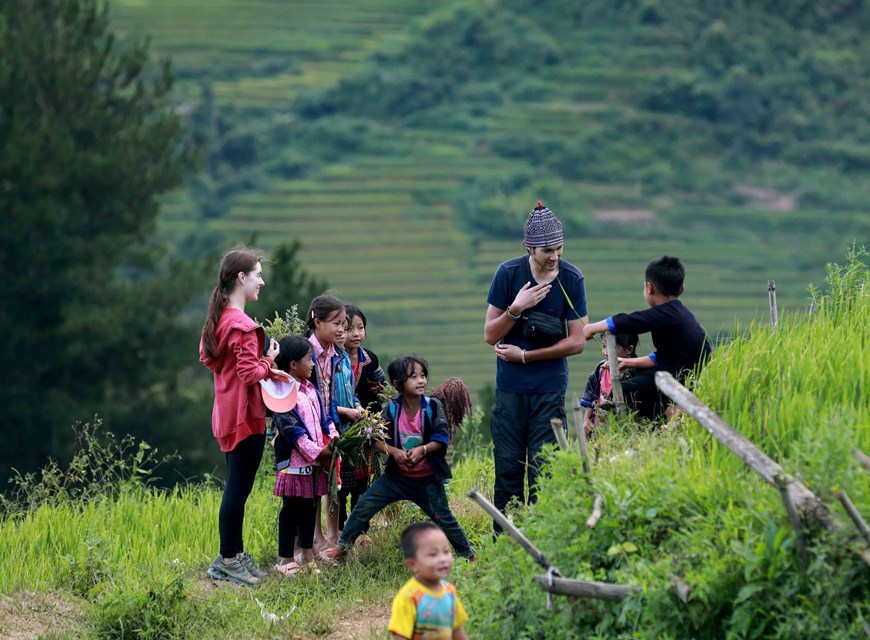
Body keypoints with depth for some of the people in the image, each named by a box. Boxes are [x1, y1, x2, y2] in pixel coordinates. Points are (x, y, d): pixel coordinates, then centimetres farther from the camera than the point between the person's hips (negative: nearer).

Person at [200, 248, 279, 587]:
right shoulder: (242, 326, -19)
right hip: (245, 416, -10)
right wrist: (269, 359, -4)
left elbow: (207, 358, 19)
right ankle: (229, 559, 1)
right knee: (239, 489, -3)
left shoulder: (218, 319, 10)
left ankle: (233, 553, 22)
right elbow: (250, 374, -23)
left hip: (226, 415, 10)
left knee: (235, 487, 16)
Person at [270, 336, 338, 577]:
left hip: (315, 461, 8)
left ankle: (306, 553, 26)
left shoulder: (312, 390, 14)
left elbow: (324, 417, 18)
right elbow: (290, 427, -20)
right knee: (291, 508, -3)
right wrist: (316, 451, -20)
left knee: (310, 506, 15)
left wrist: (333, 438, -1)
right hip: (293, 460, -8)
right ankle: (286, 559, 3)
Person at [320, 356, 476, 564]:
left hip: (427, 479, -2)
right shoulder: (390, 410, -9)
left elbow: (441, 439, -13)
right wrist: (394, 451, -25)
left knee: (444, 518, 3)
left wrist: (422, 449, -29)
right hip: (397, 475, 2)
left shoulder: (433, 407, -12)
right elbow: (378, 439, -7)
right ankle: (341, 549, 10)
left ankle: (469, 556, 20)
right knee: (364, 507, -3)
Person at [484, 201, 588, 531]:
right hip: (510, 387, 1)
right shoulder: (508, 273, -3)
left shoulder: (571, 278, -3)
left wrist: (525, 355, -5)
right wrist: (516, 309, -16)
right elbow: (490, 335, 1)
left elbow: (577, 342, -2)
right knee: (508, 467, 0)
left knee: (543, 468, -4)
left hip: (550, 388, -1)